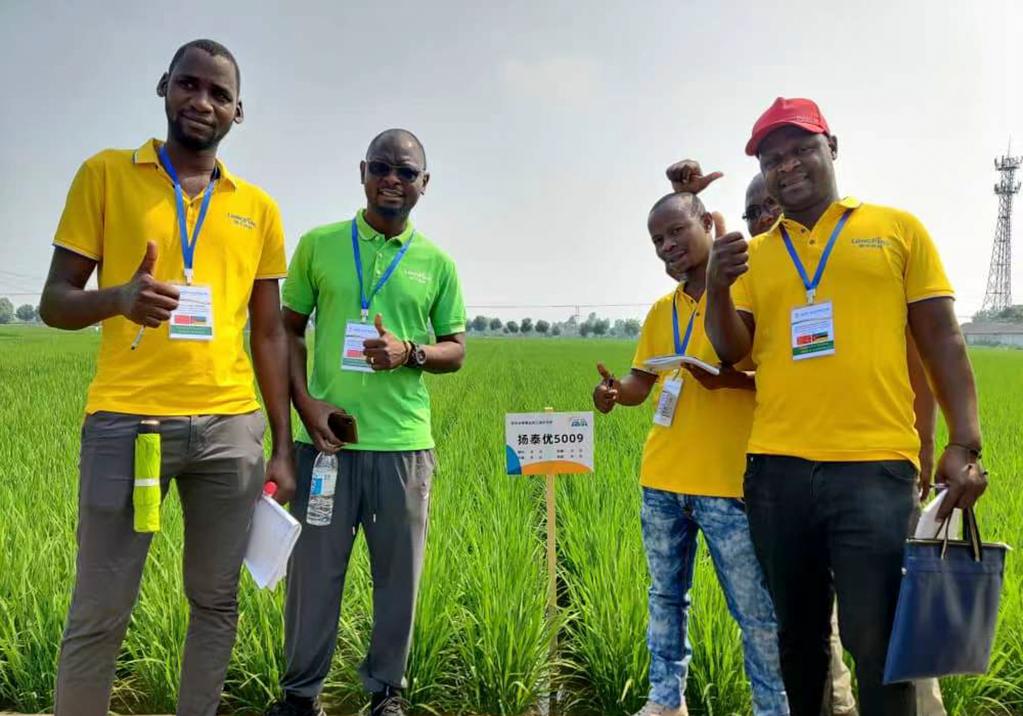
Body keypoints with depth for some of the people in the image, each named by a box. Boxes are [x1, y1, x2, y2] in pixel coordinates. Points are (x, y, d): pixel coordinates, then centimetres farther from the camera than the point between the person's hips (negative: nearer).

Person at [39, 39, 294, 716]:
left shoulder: (259, 208, 12)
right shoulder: (106, 173, 6)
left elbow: (269, 333, 13)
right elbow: (55, 301, 4)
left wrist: (283, 446, 8)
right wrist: (119, 297, -19)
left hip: (232, 426, 3)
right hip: (126, 421, -2)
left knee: (217, 601, 10)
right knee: (99, 615, 3)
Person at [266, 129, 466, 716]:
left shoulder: (437, 263, 7)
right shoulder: (319, 245, 5)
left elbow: (456, 349, 10)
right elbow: (288, 329, 8)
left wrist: (409, 352, -11)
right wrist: (304, 400, -6)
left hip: (404, 441, 1)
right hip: (326, 434, -1)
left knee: (399, 574, 8)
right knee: (314, 567, 6)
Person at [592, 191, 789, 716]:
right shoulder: (661, 310, 13)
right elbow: (641, 382, 15)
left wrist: (732, 378, -25)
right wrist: (614, 391, -7)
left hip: (728, 480, -6)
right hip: (661, 479, 6)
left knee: (757, 610, 1)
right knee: (666, 596, 15)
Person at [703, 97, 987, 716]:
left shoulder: (897, 228, 8)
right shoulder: (753, 254, 14)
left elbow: (942, 340, 5)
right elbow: (732, 351, 7)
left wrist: (965, 444, -5)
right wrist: (718, 288, -12)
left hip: (876, 467, -3)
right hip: (777, 470, 3)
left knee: (877, 642, -2)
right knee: (798, 634, 15)